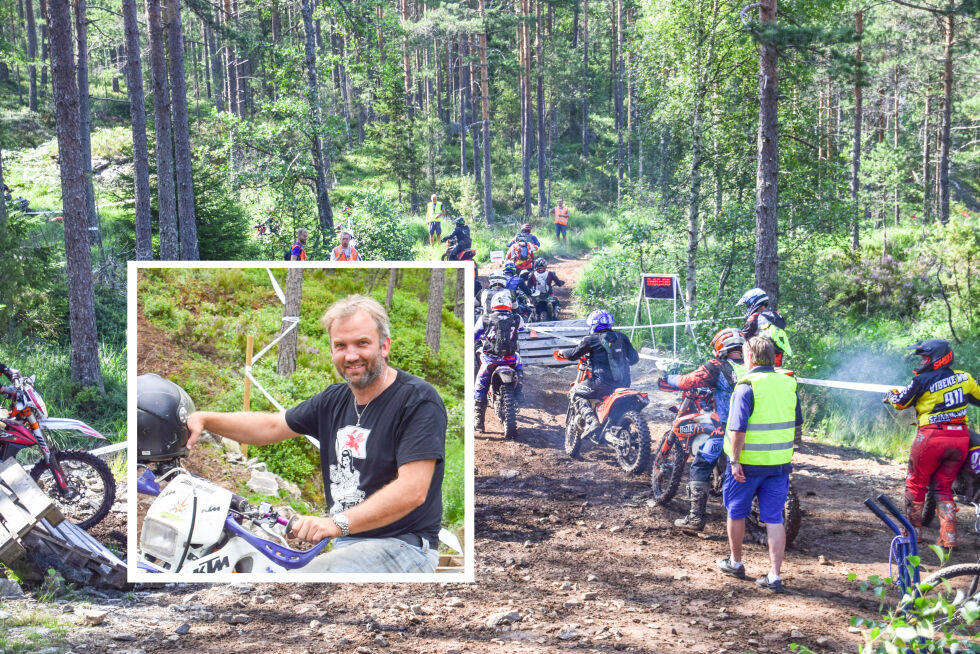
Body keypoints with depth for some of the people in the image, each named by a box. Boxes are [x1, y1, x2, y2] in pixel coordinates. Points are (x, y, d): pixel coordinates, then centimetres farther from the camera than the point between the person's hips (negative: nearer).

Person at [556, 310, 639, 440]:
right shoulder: (621, 337, 11)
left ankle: (591, 420, -11)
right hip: (624, 383, 6)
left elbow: (573, 354, 4)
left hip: (603, 383, -6)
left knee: (576, 392, 11)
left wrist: (562, 352, 25)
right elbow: (634, 358, 15)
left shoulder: (591, 340, -4)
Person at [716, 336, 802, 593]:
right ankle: (774, 576, 3)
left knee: (736, 512, 15)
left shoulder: (747, 386, -14)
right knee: (774, 519, 6)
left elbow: (738, 428, -19)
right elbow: (797, 425, 13)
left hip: (749, 463, -5)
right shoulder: (789, 384, 5)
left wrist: (734, 460, -15)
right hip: (780, 463, 5)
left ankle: (735, 562, 29)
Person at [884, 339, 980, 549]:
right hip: (961, 438, 5)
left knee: (916, 484, 13)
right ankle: (949, 536, 3)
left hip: (932, 437, -5)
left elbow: (901, 402, 5)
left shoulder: (923, 380, -7)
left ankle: (913, 529, 19)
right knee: (944, 487, 13)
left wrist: (891, 395, 26)